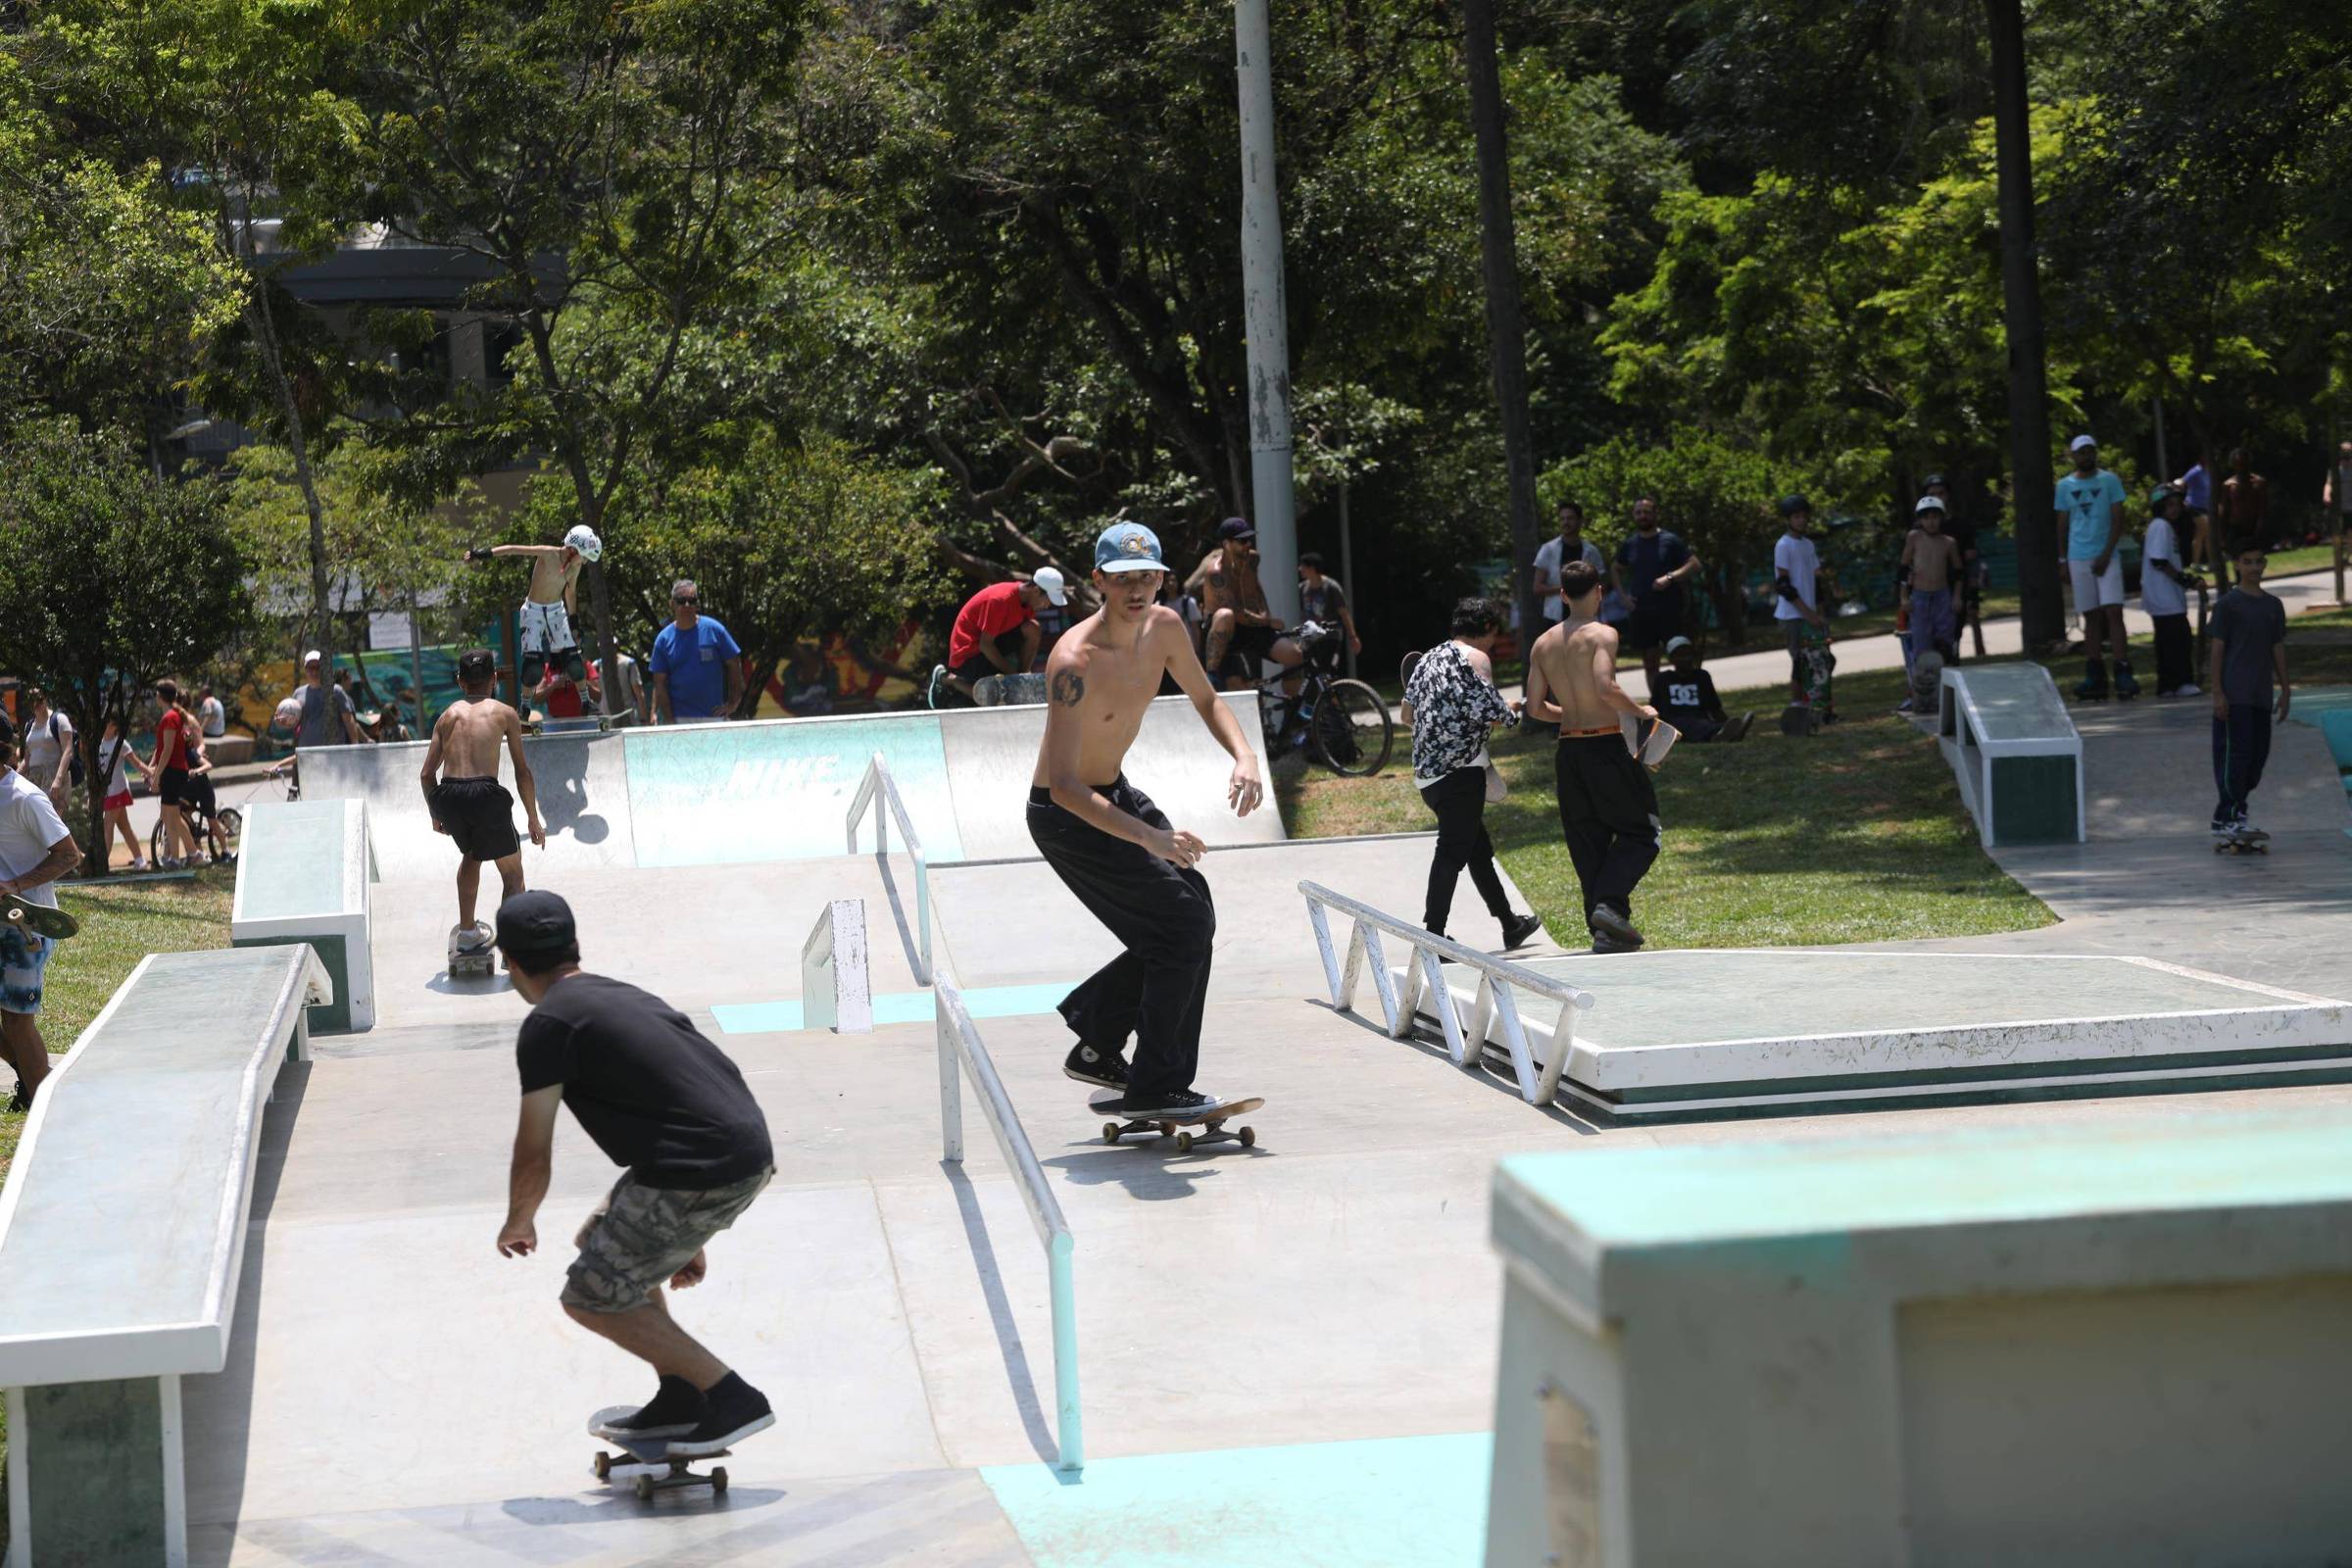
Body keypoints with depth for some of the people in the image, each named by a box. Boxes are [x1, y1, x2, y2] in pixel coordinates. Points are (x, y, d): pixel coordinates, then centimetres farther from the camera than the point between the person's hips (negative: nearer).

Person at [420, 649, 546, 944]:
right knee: (513, 873, 10)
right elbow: (523, 771, 9)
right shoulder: (505, 713, 11)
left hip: (447, 796, 4)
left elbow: (427, 774, 15)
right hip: (485, 793, -4)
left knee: (471, 853, 33)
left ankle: (466, 929, 36)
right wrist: (533, 819, 14)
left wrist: (436, 815, 28)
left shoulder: (448, 715, 18)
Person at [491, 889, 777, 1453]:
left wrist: (517, 1224, 22)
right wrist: (687, 1237, 39)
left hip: (701, 1173, -9)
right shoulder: (625, 997, 24)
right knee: (606, 1243, 28)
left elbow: (534, 1157, 0)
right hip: (751, 1154, 9)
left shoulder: (548, 1025, -2)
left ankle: (732, 1399, 1)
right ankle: (680, 1396, 27)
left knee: (590, 1297, 5)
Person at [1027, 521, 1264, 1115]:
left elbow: (1206, 699, 12)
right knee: (1184, 923, -12)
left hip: (1115, 795, 9)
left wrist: (1244, 757, -9)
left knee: (1191, 908, 11)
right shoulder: (1076, 660, -31)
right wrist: (1148, 837, -44)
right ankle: (1156, 1088, -2)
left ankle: (1095, 1046, 25)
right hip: (1067, 816, -9)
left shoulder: (1165, 627, -7)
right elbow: (1064, 786, -35)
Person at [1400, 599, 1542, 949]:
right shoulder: (1475, 657, -6)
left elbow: (1407, 714, 22)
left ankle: (1511, 926, 29)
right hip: (1460, 769, -9)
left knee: (1478, 848, 18)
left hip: (1426, 772, 9)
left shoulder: (1429, 658, 19)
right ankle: (1434, 933, -16)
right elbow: (1489, 712, -15)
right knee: (1453, 852, -10)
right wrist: (1512, 716, 5)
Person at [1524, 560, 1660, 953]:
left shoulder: (1543, 643, 10)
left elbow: (1535, 707, 9)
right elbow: (1606, 687, -24)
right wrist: (1639, 711, -8)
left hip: (1568, 751, 6)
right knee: (1642, 832, 6)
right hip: (1606, 747, -6)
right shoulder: (1601, 634, -10)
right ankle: (1610, 904, -14)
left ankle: (1603, 931, 10)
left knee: (1588, 845, 11)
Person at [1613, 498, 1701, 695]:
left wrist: (1670, 577, -19)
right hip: (1641, 612, 4)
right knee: (1649, 662, 7)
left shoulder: (1670, 540, -3)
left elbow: (1694, 564, -6)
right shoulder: (1629, 544, 8)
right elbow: (1617, 571, 22)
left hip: (1669, 611, -4)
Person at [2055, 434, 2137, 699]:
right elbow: (2063, 525, 12)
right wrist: (2063, 560, 6)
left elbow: (2118, 520, -2)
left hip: (2106, 557, -2)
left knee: (2114, 612, -11)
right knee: (2091, 617, 5)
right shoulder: (2065, 486, 9)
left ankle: (2123, 674, -14)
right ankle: (2095, 678, 7)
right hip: (2079, 558, 2)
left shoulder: (2109, 481, 2)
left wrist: (2106, 555, -11)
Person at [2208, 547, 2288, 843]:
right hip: (2234, 694, -6)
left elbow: (2278, 649, 16)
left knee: (2259, 753, 7)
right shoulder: (2228, 604, -4)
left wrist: (2285, 691, 13)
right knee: (2236, 753, -9)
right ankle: (2226, 819, -6)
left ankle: (2236, 813, 18)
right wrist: (2217, 692, -11)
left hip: (2261, 694, 6)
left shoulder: (2273, 605, 13)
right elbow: (2217, 649, -5)